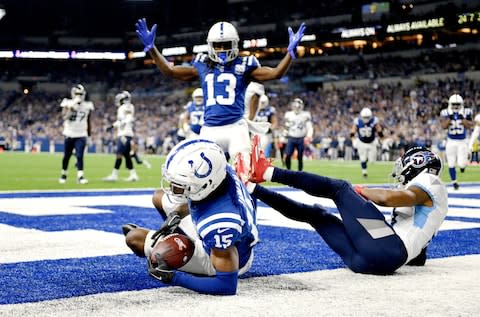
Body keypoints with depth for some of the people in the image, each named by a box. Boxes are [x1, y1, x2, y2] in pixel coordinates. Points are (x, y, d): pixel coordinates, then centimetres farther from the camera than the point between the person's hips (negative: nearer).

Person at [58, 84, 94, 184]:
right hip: (69, 135, 0)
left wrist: (89, 135, 12)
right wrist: (72, 108, -27)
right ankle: (63, 174, 27)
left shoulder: (87, 106, 1)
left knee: (80, 156, -11)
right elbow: (65, 117, -17)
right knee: (66, 156, 10)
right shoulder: (68, 104, -4)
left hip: (81, 136, 0)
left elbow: (89, 122, 10)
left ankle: (80, 176, -12)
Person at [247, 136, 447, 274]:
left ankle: (267, 173, -2)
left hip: (389, 249, -8)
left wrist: (362, 191, 1)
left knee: (341, 188, -1)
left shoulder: (429, 183, 4)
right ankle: (252, 187, 10)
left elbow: (388, 198, -18)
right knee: (315, 213, 12)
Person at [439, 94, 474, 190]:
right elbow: (443, 126, -12)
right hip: (451, 142, 1)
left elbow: (469, 126, -9)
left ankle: (462, 164, 28)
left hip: (462, 142, -1)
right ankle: (454, 182, 22)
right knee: (451, 164, 3)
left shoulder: (466, 112, -6)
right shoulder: (445, 113, -5)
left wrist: (462, 118, -21)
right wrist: (449, 118, -23)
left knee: (461, 164, -10)